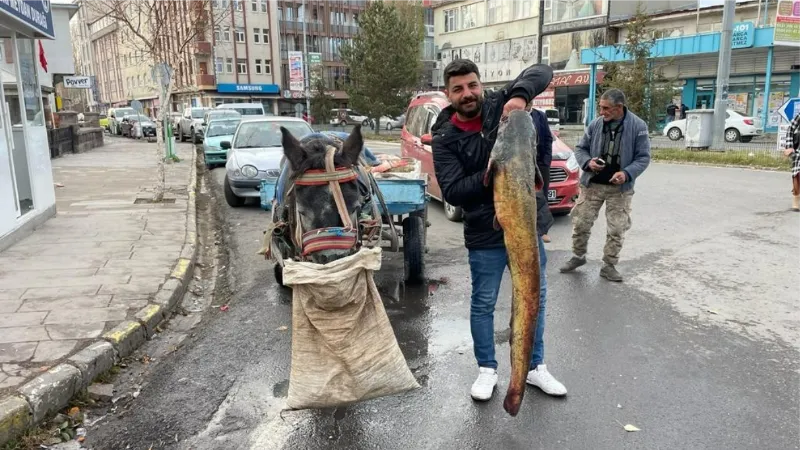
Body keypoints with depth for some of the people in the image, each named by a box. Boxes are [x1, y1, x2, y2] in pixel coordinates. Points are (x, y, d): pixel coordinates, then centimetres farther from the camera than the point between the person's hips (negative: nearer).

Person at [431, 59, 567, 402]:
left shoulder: (499, 104, -3)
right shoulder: (445, 138, -8)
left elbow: (542, 72, -7)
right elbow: (451, 191, -15)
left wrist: (520, 94, -27)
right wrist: (491, 175, -28)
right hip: (485, 234, -3)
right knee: (483, 304, 10)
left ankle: (535, 367, 32)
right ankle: (487, 370, 30)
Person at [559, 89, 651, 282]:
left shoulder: (638, 126, -8)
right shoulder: (595, 124, -2)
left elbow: (643, 157, -5)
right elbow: (580, 148, 7)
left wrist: (627, 173, -22)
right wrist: (588, 162, -14)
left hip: (620, 188, -2)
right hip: (592, 184, 2)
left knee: (616, 230, 4)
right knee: (581, 223, 5)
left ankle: (609, 266, 18)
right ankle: (578, 256, 27)